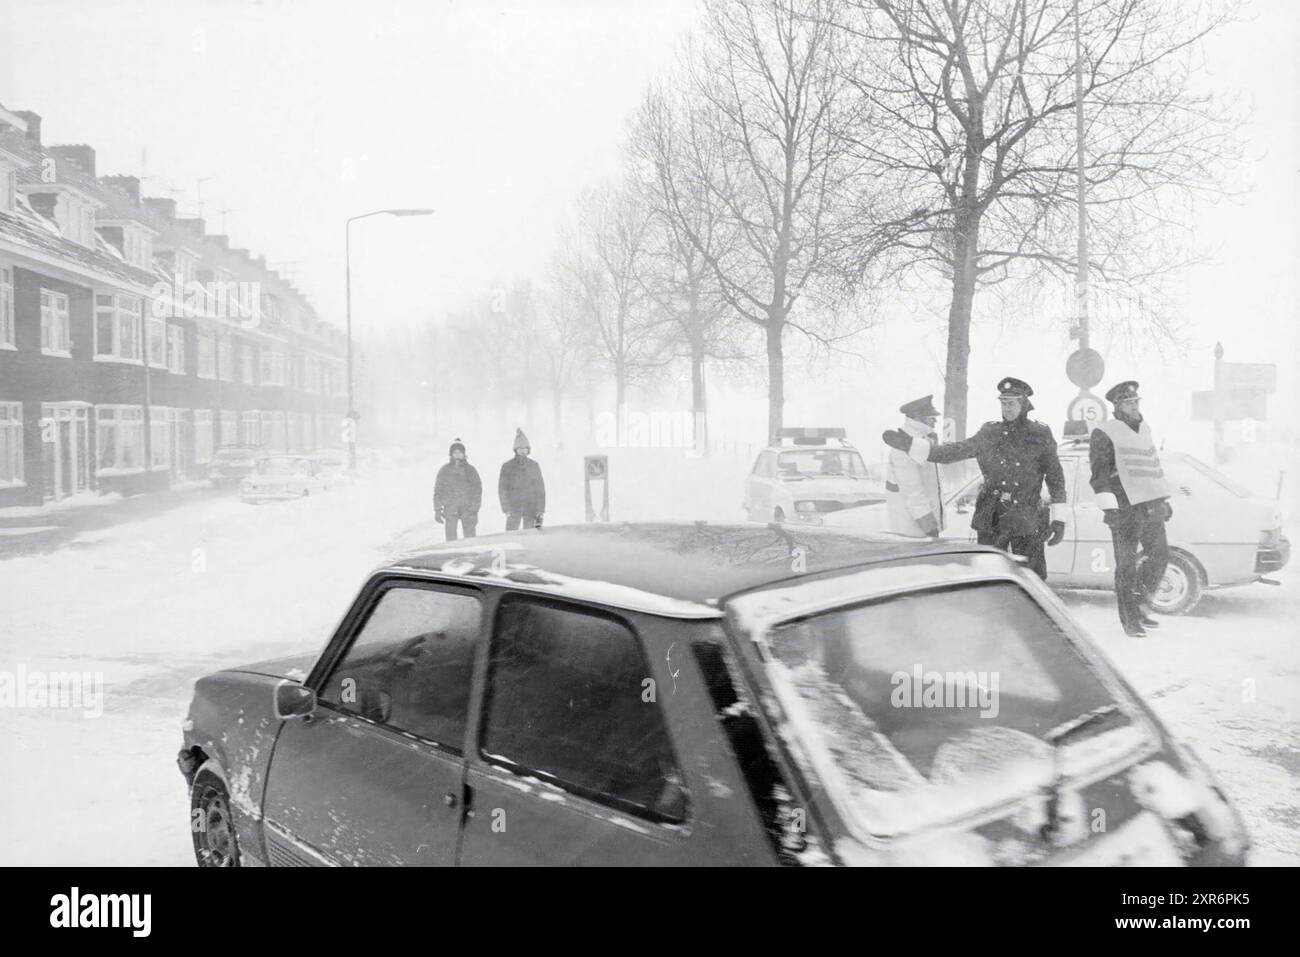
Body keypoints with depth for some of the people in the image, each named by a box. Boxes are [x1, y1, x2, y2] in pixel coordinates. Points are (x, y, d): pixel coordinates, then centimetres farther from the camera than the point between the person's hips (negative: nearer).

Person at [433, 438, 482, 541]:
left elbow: (478, 490, 7)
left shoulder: (471, 470, 8)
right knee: (451, 538, -4)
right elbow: (438, 491, 10)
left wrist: (475, 509, 0)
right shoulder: (444, 471, 8)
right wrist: (437, 509, 3)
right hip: (450, 510, 0)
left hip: (468, 509, 0)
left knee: (470, 538, -6)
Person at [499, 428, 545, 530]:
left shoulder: (534, 466, 5)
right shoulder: (507, 467, 1)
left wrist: (540, 511, -2)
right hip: (513, 509, -1)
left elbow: (540, 488, 5)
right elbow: (502, 489, 0)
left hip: (531, 509, 1)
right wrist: (506, 510, -8)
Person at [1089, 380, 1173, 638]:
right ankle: (1130, 621, 7)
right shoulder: (1104, 433, -5)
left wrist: (1164, 500, 25)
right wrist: (1109, 508, -19)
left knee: (1160, 554, 6)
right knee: (1127, 565, -2)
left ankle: (1141, 605, 24)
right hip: (1125, 508, -7)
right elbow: (1099, 474, -11)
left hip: (1151, 506, 7)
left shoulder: (1144, 429, 19)